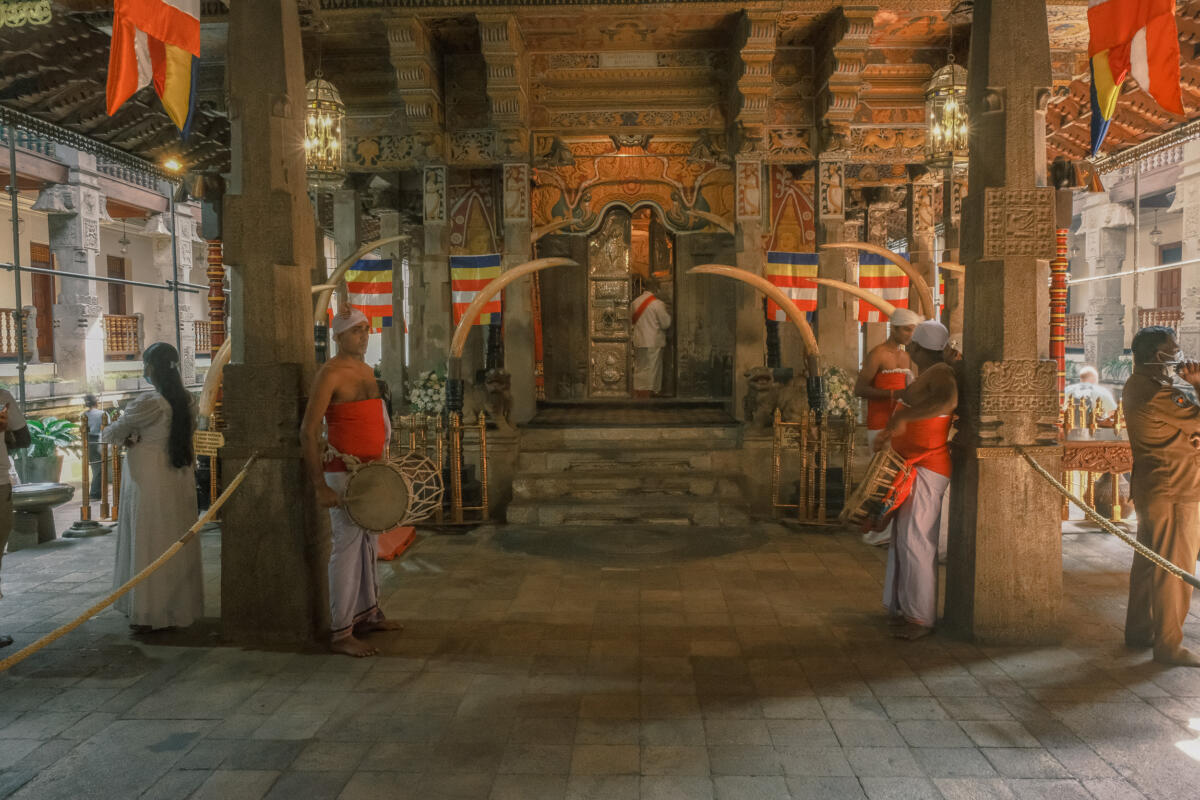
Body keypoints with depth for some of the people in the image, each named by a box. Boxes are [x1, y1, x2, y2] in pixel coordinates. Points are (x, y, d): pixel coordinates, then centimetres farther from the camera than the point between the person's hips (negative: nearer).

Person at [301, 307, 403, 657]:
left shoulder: (367, 371, 14)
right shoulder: (331, 373, -12)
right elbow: (308, 431, -17)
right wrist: (319, 486, -20)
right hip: (344, 473, -8)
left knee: (368, 543, 15)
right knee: (347, 546, -6)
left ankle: (368, 612, 29)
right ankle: (340, 634, 2)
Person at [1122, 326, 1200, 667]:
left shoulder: (1137, 386, 11)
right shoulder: (1158, 394, -21)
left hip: (1151, 488, 10)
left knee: (1148, 562, 17)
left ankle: (1138, 629, 26)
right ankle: (1168, 645, 4)